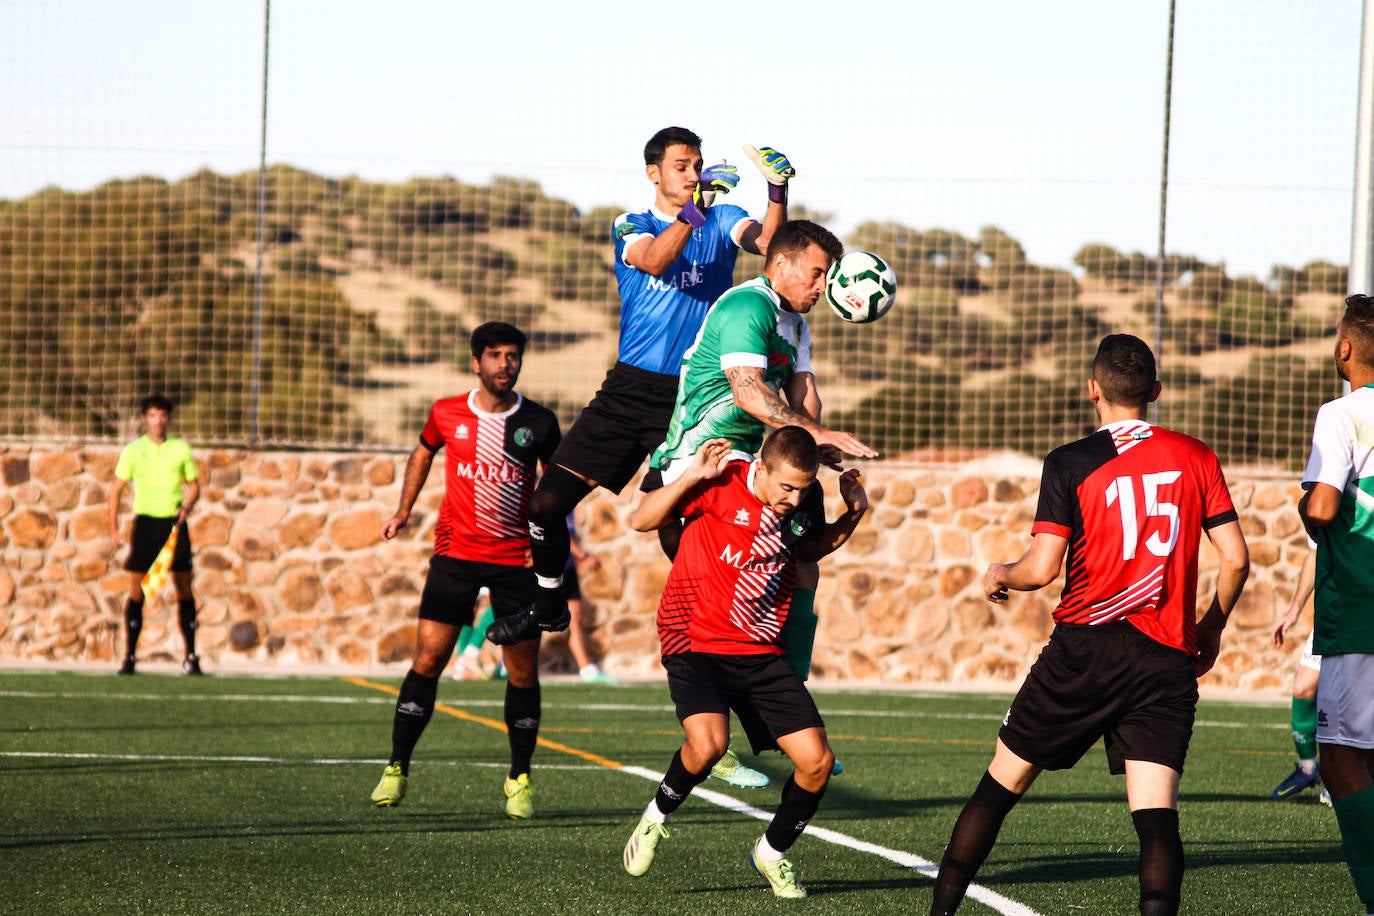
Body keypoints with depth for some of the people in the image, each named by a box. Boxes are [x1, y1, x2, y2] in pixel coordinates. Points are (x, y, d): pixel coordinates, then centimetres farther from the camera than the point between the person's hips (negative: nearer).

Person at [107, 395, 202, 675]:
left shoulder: (181, 449, 7)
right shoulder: (133, 451, 4)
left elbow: (194, 485, 13)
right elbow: (116, 488, 6)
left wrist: (186, 506, -8)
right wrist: (113, 528, 0)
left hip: (174, 522, 1)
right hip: (145, 521, -1)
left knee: (184, 588, 1)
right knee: (137, 588, -5)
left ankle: (190, 656, 7)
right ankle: (129, 655, -1)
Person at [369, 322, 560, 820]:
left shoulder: (539, 422, 0)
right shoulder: (447, 414, 2)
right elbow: (423, 452, 23)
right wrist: (403, 510, 15)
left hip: (518, 559, 0)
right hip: (455, 553, 0)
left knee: (523, 671, 0)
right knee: (428, 658, -8)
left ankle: (520, 779, 14)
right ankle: (396, 769, 0)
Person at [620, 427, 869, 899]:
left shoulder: (807, 498, 1)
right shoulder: (723, 482, -13)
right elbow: (641, 521, -11)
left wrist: (854, 514, 7)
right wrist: (691, 476, -24)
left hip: (761, 654, 5)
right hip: (696, 643, -5)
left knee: (818, 762, -4)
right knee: (708, 742, -31)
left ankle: (772, 851, 22)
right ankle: (657, 815, 0)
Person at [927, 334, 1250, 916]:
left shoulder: (1069, 464, -1)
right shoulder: (1196, 458, 7)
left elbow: (1041, 569, -8)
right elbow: (1235, 560, 5)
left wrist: (999, 576, 14)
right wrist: (1212, 627, 21)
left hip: (1085, 647, -1)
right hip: (1167, 659, 2)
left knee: (1000, 785, 12)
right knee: (1156, 813, -5)